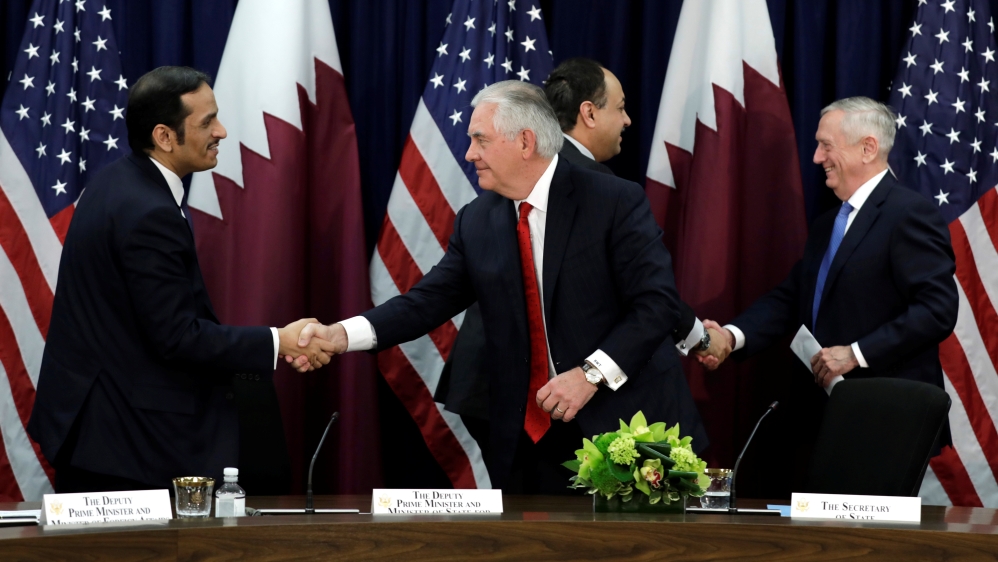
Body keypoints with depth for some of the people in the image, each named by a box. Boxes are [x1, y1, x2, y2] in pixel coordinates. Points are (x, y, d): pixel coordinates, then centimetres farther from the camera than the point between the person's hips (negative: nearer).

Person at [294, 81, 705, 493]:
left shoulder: (616, 202, -8)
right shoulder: (475, 222, 8)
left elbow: (657, 302, -12)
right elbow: (430, 300, 4)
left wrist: (591, 373, -22)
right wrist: (342, 335, -11)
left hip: (624, 426, -4)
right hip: (532, 440, 4)